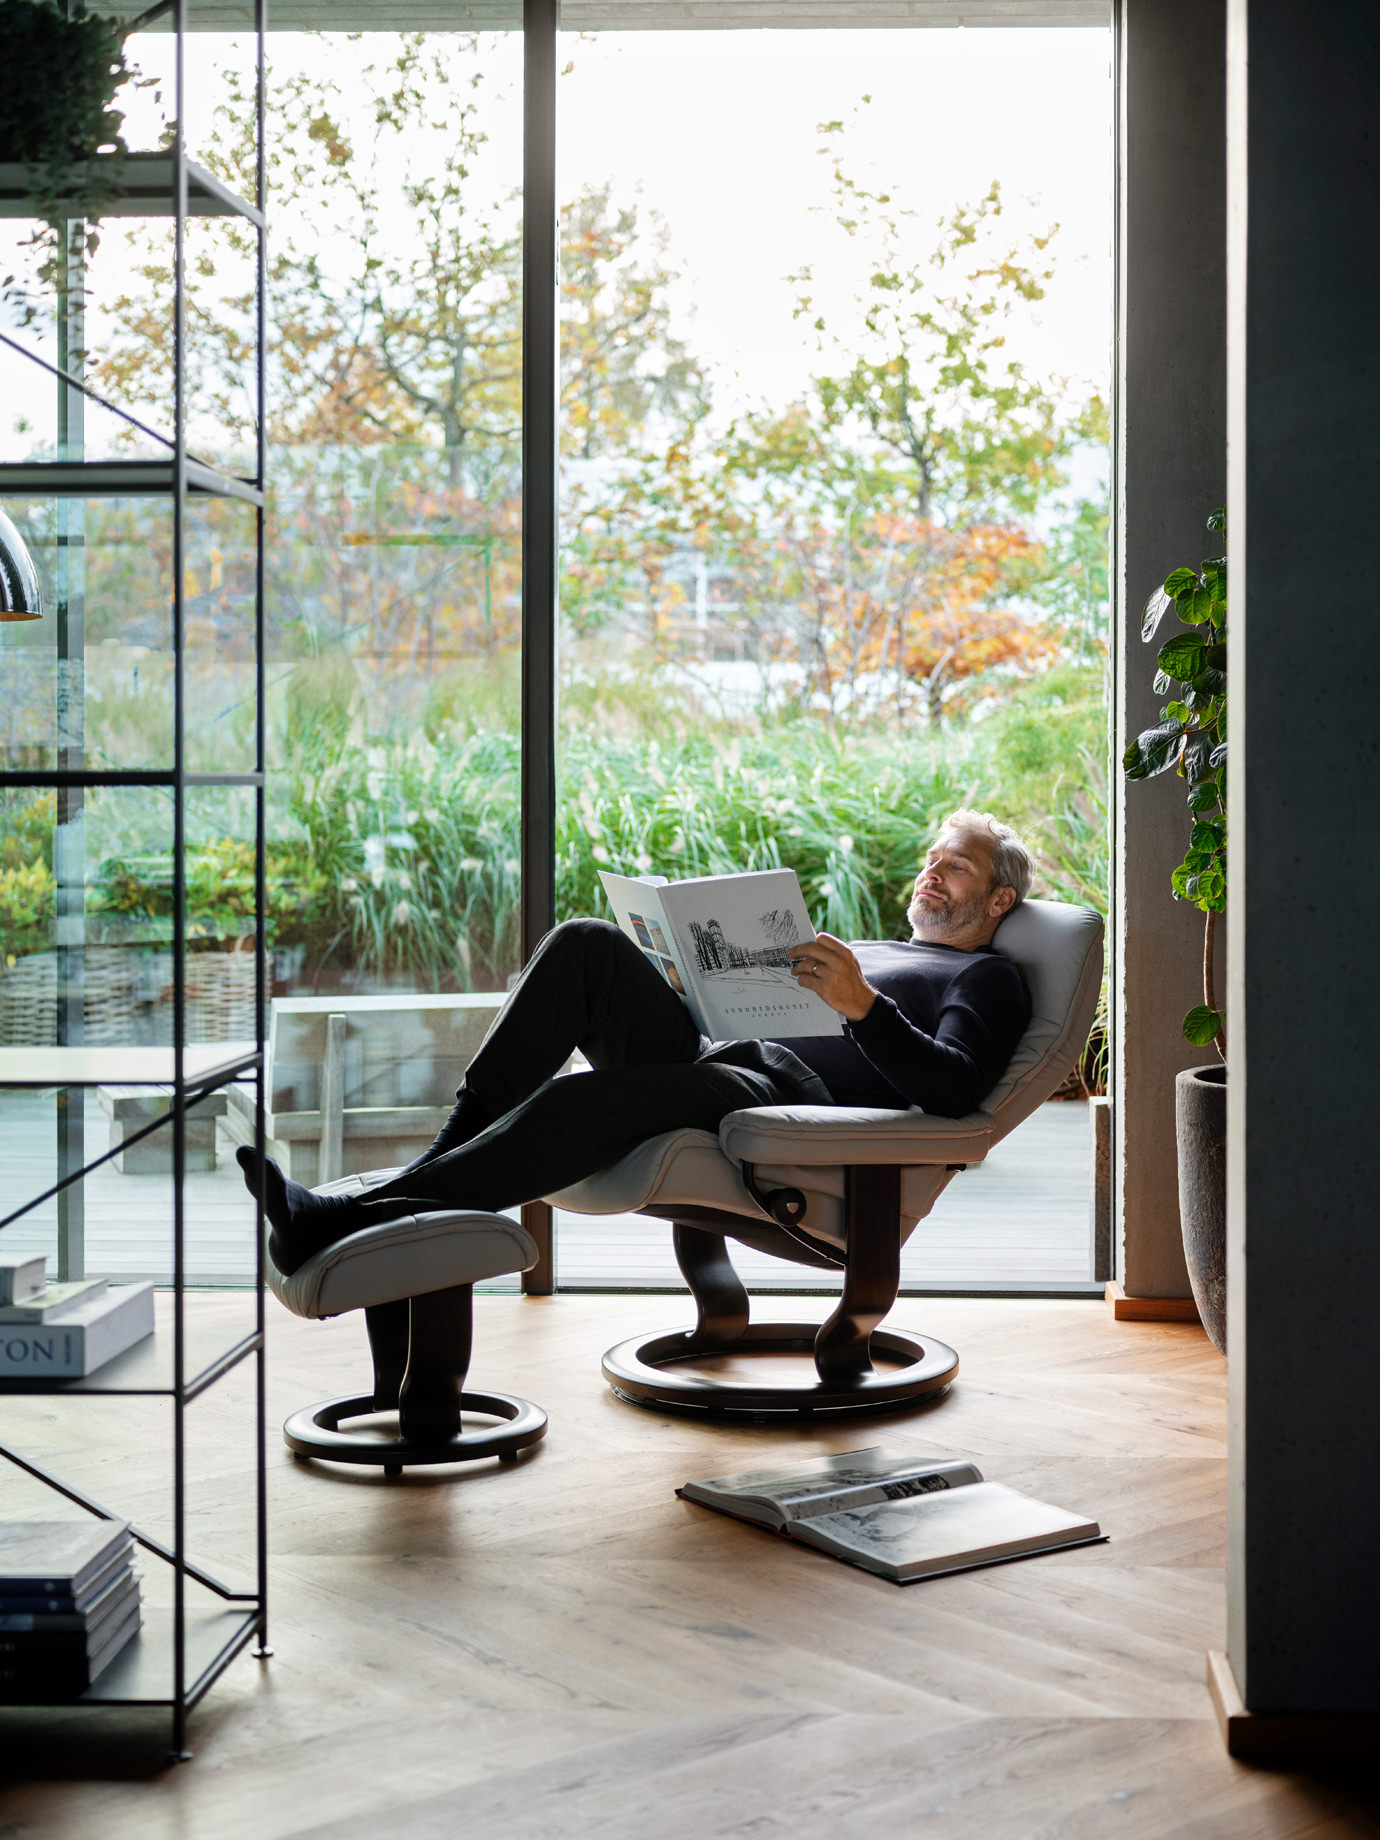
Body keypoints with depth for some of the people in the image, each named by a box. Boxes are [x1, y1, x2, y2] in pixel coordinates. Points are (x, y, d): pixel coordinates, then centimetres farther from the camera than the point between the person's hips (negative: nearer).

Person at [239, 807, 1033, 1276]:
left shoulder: (989, 980, 16)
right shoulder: (863, 949, 40)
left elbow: (955, 1089, -7)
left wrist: (862, 1004, -20)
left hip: (796, 1099, -7)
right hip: (712, 1051, 7)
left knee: (592, 1098, -34)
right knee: (590, 945, -19)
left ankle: (350, 1225, -42)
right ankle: (448, 1151, -26)